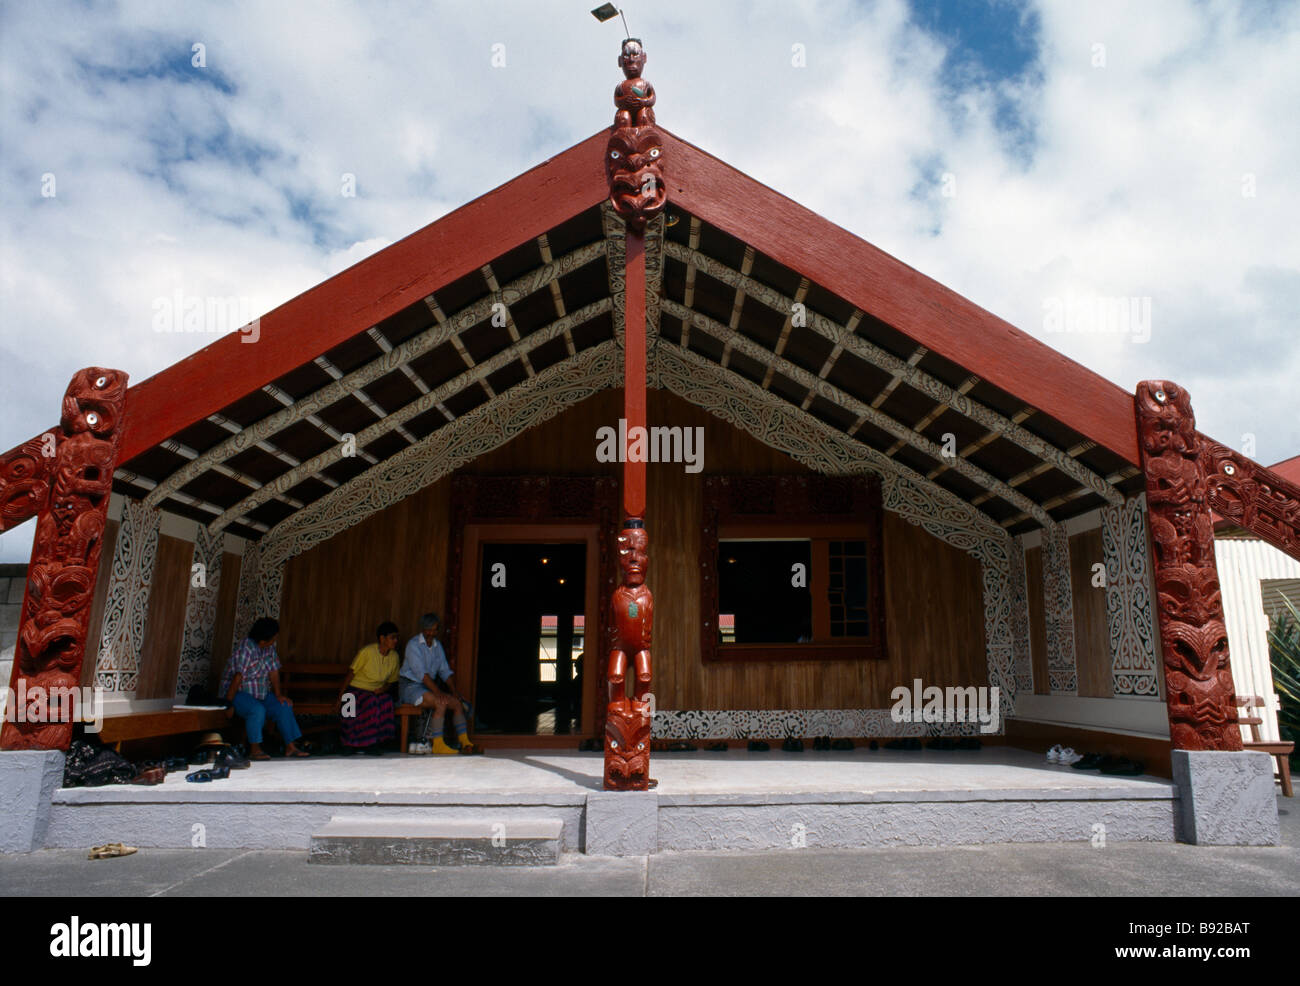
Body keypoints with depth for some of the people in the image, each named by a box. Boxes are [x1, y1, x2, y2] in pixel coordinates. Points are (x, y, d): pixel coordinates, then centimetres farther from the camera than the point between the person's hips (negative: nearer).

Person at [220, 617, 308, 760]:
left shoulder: (270, 647, 2)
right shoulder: (247, 648, -23)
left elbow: (274, 670, 5)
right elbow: (238, 677, -25)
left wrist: (278, 694, -1)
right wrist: (230, 705, -25)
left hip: (261, 693, 8)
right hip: (239, 692, -8)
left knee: (284, 707, -7)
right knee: (258, 710, -33)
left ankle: (290, 747, -3)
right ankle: (254, 750, -21)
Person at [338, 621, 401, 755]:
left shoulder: (394, 656, 1)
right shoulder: (367, 651, -14)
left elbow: (391, 680, 12)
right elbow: (351, 673, -9)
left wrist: (383, 689, -10)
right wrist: (341, 694, -9)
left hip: (376, 692, 4)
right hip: (356, 689, -4)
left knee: (387, 700, -28)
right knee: (372, 702, -34)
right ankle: (369, 743, -21)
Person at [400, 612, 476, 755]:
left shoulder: (437, 645, 13)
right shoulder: (413, 644, -11)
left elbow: (445, 670, 13)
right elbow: (421, 673, -21)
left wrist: (454, 690, -2)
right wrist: (438, 692, -28)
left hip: (430, 686, 7)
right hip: (411, 686, -7)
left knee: (458, 703, -10)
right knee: (441, 703, -30)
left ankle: (465, 743, -11)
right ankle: (437, 744, -26)